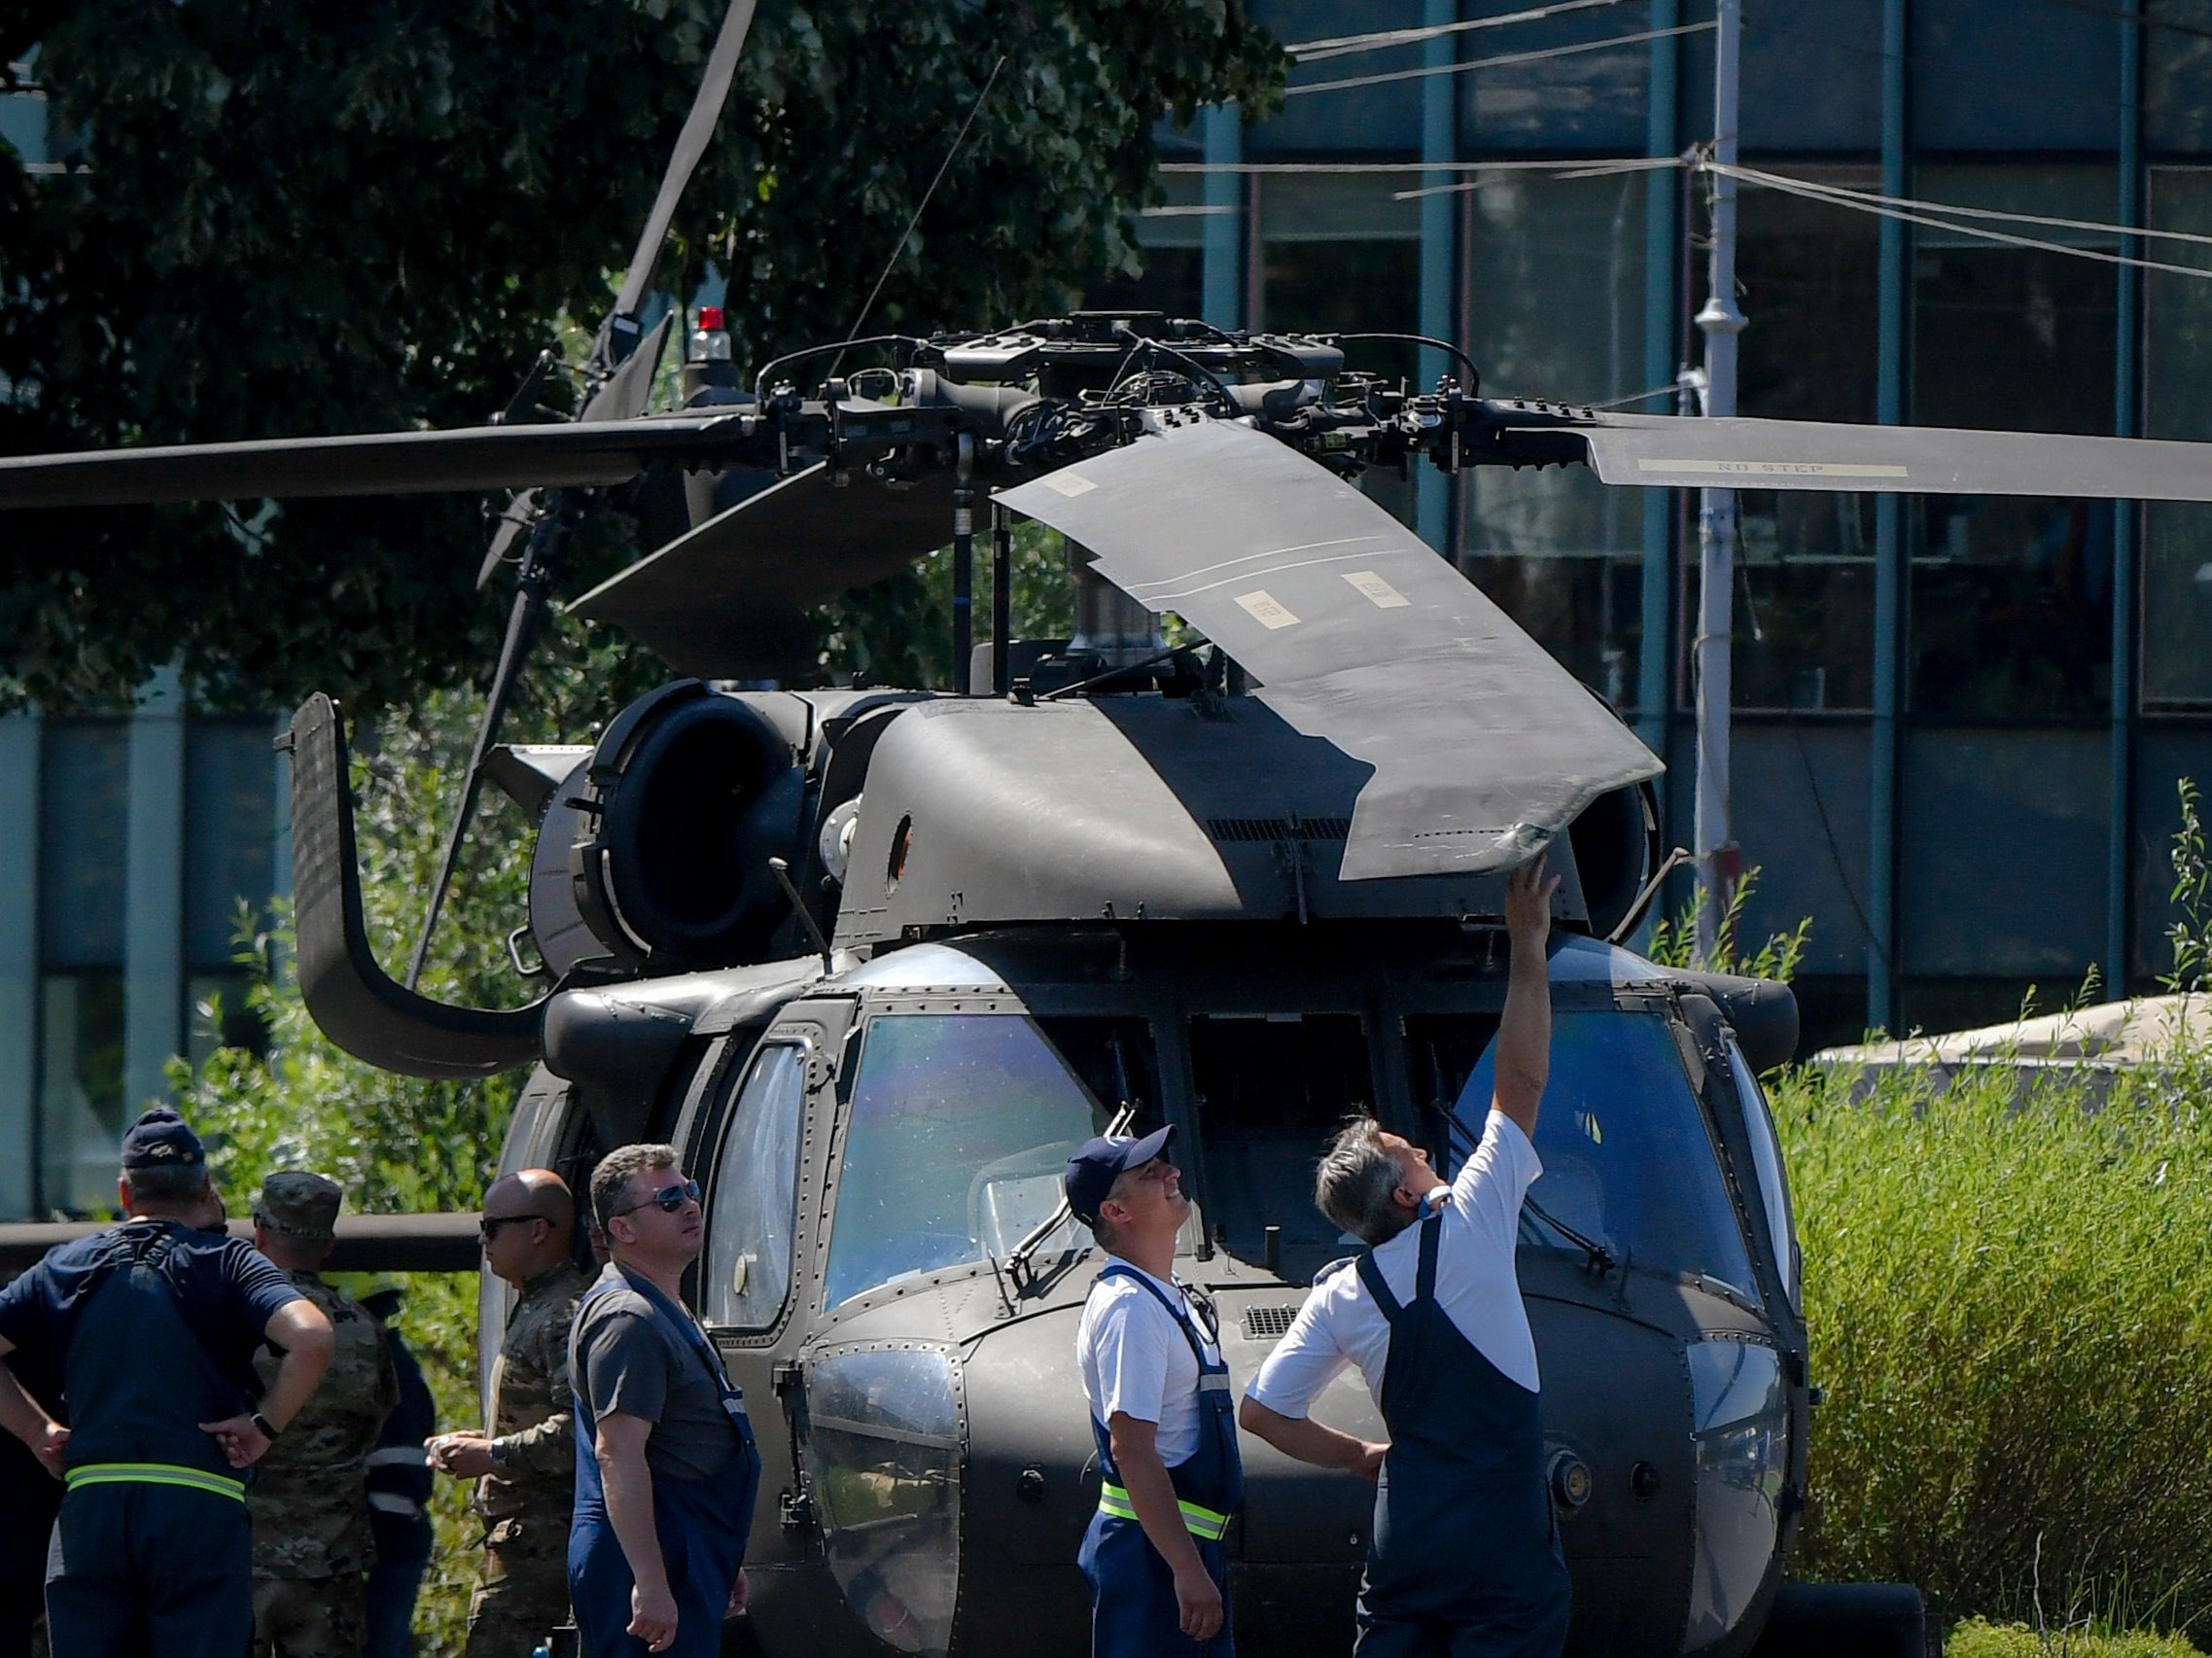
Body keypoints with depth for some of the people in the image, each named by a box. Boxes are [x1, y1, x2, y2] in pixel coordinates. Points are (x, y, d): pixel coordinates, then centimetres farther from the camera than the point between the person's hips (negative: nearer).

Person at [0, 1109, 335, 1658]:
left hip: (88, 1505, 3)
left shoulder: (67, 1266, 14)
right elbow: (311, 1339, -13)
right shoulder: (225, 1264, 3)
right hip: (199, 1508, -3)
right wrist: (265, 1425, -2)